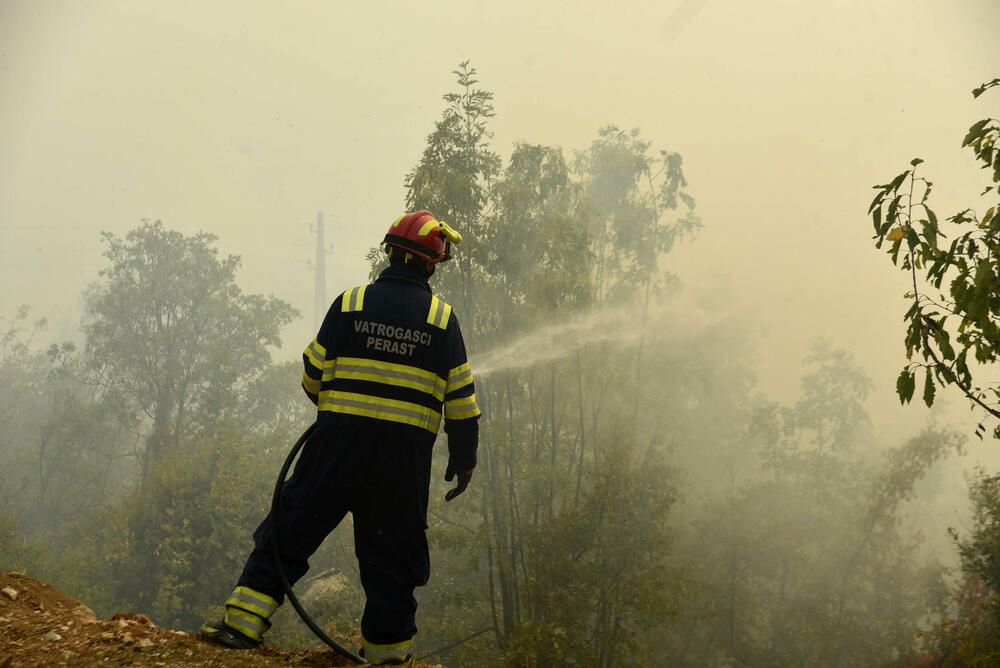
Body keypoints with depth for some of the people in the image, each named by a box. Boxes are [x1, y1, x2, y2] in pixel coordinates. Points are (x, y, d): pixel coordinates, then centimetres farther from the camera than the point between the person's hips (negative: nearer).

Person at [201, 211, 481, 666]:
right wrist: (464, 459, 14)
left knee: (292, 527, 9)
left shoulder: (349, 304, 1)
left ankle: (245, 619, 6)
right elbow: (461, 400, 3)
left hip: (339, 440, 0)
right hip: (406, 453, 0)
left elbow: (313, 375, 5)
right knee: (393, 551, 10)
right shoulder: (442, 319, 1)